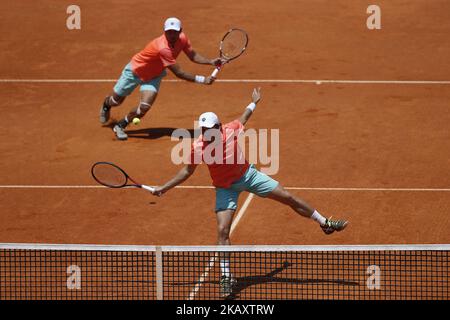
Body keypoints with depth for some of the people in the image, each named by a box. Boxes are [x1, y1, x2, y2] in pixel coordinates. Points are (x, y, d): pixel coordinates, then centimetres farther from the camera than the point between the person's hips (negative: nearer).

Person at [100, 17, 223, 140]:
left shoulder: (182, 38, -21)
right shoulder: (163, 48, -43)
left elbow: (193, 56, -6)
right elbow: (178, 73, -39)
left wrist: (211, 62, -22)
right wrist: (202, 79, -39)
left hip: (153, 75, 5)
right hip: (135, 71, -5)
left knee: (144, 108, -16)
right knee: (116, 100, 15)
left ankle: (120, 125, 12)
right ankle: (106, 104, 55)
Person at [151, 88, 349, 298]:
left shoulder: (231, 130, -23)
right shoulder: (198, 147, -24)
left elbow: (244, 117, 2)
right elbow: (188, 171, -5)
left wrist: (254, 102, 20)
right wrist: (164, 188, -7)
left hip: (247, 175, 2)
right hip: (225, 188, -1)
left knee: (288, 198, 6)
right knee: (222, 230, -13)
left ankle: (324, 223, 27)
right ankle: (226, 277, 0)